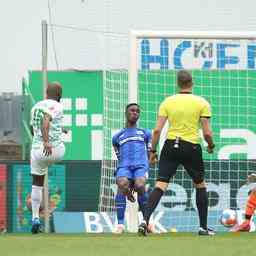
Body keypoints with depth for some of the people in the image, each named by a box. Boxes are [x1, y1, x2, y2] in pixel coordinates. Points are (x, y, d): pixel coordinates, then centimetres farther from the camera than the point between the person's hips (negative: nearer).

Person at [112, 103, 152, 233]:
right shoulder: (117, 137, 26)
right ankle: (120, 224, -32)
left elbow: (149, 155, 19)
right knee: (122, 185, -33)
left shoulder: (145, 133, 25)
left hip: (141, 165, -1)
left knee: (140, 186, -33)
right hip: (124, 166, 1)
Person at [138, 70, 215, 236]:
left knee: (160, 184, -3)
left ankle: (145, 221, -20)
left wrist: (153, 151, 9)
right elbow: (207, 132, -4)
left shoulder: (168, 102, 3)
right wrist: (211, 146, 16)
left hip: (171, 145, 1)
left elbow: (157, 130, -1)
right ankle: (204, 227, 21)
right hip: (192, 147, -1)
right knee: (200, 185, 17)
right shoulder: (202, 103, -1)